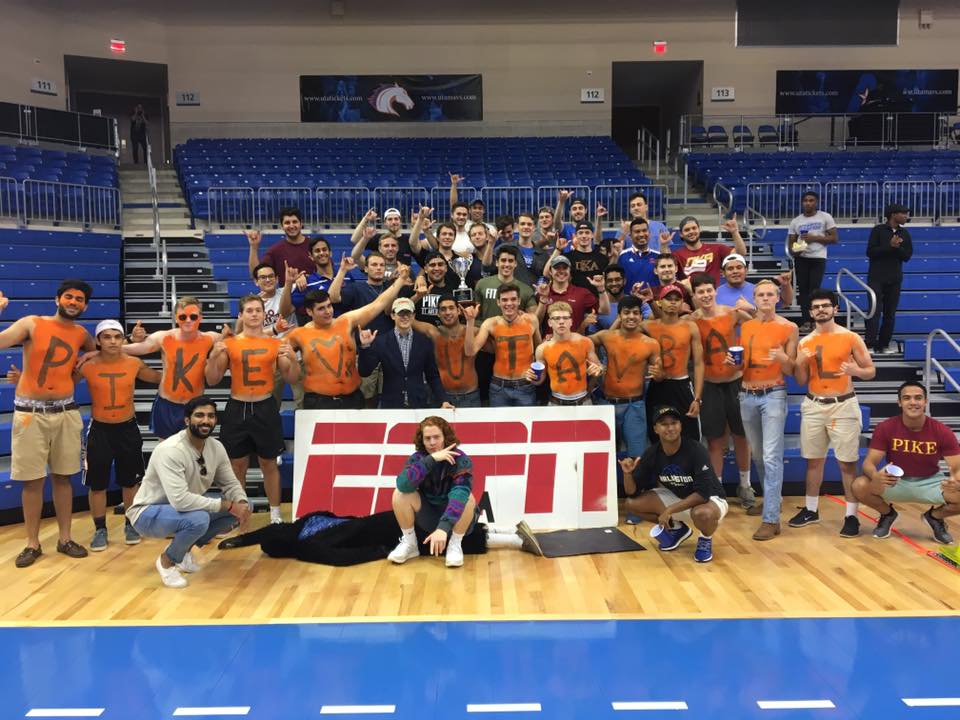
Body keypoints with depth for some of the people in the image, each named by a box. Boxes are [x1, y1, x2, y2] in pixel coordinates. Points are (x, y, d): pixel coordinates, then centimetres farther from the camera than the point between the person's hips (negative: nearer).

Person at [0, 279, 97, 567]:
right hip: (30, 412, -3)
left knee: (62, 477, 9)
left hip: (65, 412, 3)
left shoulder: (82, 335, 8)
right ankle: (32, 543, 14)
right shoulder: (32, 324, -3)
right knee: (32, 480, 2)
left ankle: (65, 539, 20)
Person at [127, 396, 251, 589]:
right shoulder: (170, 450, -30)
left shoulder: (216, 447, -5)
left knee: (241, 505, -6)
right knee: (198, 519, -37)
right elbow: (180, 500, -39)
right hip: (149, 513, -8)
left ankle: (184, 549, 9)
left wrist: (242, 505, -21)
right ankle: (166, 561, -5)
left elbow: (231, 484, 2)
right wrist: (228, 505, -33)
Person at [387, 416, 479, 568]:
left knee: (467, 498, -33)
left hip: (455, 518, -2)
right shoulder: (417, 458, -13)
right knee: (400, 493, -20)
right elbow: (403, 485, -34)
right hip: (429, 518, 3)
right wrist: (431, 459, -40)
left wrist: (443, 527, -52)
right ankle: (409, 543, -5)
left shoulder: (460, 460, -22)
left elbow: (459, 494, -38)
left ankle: (455, 545, -13)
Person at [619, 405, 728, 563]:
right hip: (677, 498, 6)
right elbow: (632, 493, -8)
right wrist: (627, 473, -29)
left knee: (703, 514, -42)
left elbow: (703, 493, -31)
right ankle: (676, 528, 13)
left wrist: (669, 510, -35)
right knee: (633, 503, -12)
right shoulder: (652, 453, -11)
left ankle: (706, 539, -4)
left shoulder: (695, 450, -26)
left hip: (710, 499, -5)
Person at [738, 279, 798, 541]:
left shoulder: (789, 328, -2)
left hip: (773, 395, -5)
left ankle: (771, 519, -9)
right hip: (747, 395, 5)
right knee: (757, 454, 15)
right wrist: (733, 361, -4)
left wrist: (782, 358, -22)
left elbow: (791, 371, -1)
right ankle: (771, 499, 34)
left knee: (772, 456, -10)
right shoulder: (744, 326, 9)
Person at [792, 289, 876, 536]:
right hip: (813, 406, 4)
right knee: (813, 459, 11)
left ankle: (851, 516, 7)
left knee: (847, 462, -2)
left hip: (843, 405, -3)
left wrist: (855, 371, -20)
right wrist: (800, 364, -11)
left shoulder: (851, 338, -3)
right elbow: (801, 381, 9)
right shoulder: (805, 342, 7)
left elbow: (871, 371, 1)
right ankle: (811, 509, 24)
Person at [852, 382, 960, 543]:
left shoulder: (942, 431, -15)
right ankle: (887, 514, 6)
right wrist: (876, 476, -44)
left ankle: (935, 516, 8)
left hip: (930, 482, 1)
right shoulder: (886, 428, -17)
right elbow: (869, 462, -19)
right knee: (860, 486, -30)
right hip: (895, 482, -1)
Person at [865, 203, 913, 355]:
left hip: (895, 278, 5)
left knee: (890, 314, 6)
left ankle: (884, 344, 12)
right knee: (875, 311, -10)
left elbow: (907, 256, 3)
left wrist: (897, 247, -14)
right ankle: (870, 344, -11)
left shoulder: (904, 233, 8)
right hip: (876, 277, -4)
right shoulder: (878, 230, -4)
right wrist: (890, 246, -19)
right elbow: (870, 252, -12)